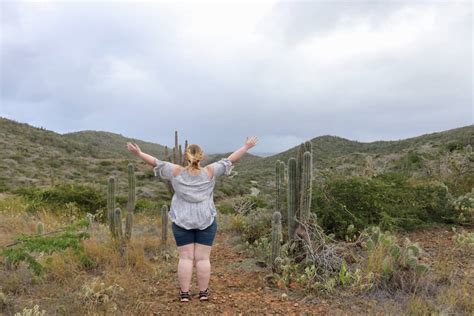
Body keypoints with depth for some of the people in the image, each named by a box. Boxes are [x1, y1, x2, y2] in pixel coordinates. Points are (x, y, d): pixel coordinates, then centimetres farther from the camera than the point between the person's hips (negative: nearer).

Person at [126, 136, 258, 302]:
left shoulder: (177, 172, -5)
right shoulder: (210, 172, -6)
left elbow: (157, 163, 0)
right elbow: (229, 160, -3)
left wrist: (139, 153, 8)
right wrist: (246, 147, 4)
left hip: (182, 221, 1)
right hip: (206, 221, 0)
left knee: (185, 257, 5)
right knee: (203, 258, 4)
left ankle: (184, 293, 8)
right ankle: (203, 293, 12)